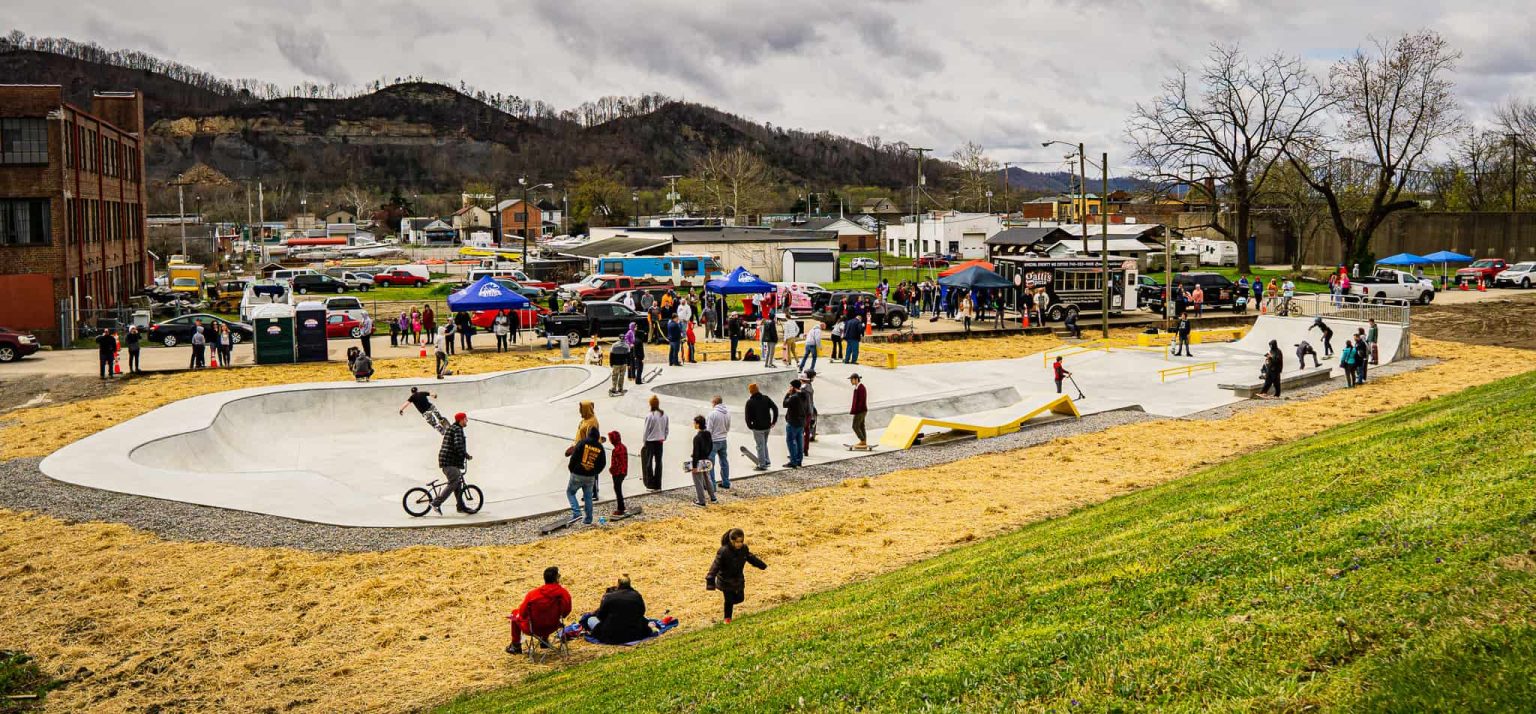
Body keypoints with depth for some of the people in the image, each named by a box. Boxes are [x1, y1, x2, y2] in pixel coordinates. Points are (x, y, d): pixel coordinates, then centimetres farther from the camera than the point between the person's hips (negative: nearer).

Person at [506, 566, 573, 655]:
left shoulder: (532, 594, -25)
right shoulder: (564, 593, -20)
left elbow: (522, 613, -14)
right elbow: (566, 612, -5)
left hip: (533, 629, -3)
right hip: (552, 627, 3)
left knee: (515, 613, 26)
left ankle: (516, 646, 36)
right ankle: (544, 639, 49)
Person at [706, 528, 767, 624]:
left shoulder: (744, 549, -10)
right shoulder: (723, 551, -29)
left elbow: (751, 557, 10)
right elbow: (716, 566, -29)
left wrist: (762, 565, 22)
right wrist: (710, 579, -35)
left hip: (738, 579, 5)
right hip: (726, 581, -5)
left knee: (740, 598, 13)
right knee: (729, 600, 1)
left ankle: (730, 603, 46)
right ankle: (727, 618, 24)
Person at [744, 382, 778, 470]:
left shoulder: (750, 402, -12)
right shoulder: (765, 398, 2)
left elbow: (748, 416, -13)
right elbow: (775, 408, -1)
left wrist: (750, 426, 3)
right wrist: (774, 421, 6)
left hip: (758, 427, -5)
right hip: (767, 426, 5)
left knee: (760, 446, 2)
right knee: (764, 444, 22)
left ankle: (762, 465, 6)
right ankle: (767, 461, 23)